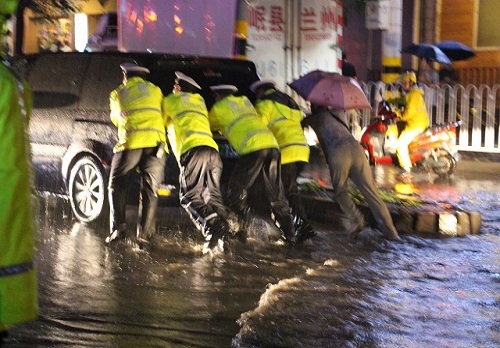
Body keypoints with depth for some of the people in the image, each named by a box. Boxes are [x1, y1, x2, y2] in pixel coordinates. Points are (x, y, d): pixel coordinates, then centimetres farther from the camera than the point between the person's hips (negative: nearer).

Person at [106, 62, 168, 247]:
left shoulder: (117, 94, 17)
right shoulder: (155, 90, 21)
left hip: (130, 143, -1)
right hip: (156, 143, 1)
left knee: (117, 185, 15)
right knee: (149, 190, 7)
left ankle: (117, 227, 3)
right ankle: (144, 235, 2)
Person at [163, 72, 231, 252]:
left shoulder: (170, 100, 20)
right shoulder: (200, 102, 33)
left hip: (192, 149, -5)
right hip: (212, 150, 6)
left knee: (190, 196, -9)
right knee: (213, 196, 6)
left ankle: (212, 228, -32)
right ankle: (225, 235, -13)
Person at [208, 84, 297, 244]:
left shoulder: (218, 107, 14)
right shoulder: (245, 100, 30)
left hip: (252, 147, -6)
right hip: (272, 145, 6)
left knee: (236, 190, 7)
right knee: (276, 194, 11)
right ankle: (290, 235, 12)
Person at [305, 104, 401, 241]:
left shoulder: (315, 118, 22)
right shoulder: (339, 113, 33)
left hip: (338, 152, -3)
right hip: (356, 148, 3)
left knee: (340, 191, 17)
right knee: (371, 193, 2)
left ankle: (355, 219, -5)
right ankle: (390, 232, -4)